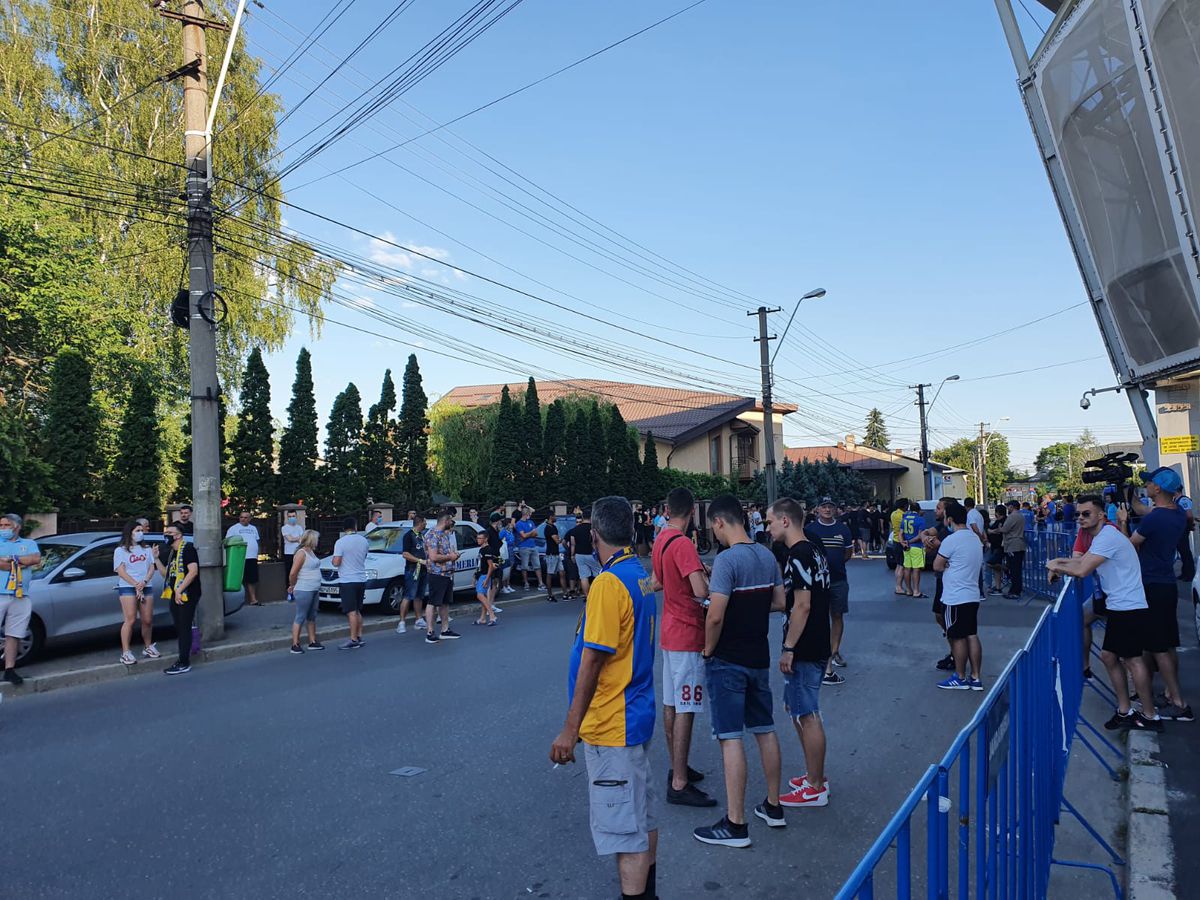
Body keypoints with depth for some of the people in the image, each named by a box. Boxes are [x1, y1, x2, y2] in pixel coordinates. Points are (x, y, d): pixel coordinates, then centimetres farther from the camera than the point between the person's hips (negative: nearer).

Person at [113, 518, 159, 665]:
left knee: (148, 620, 4)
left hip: (146, 587, 4)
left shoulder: (147, 549, 18)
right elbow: (121, 571, -4)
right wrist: (136, 585, -13)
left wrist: (144, 582, -9)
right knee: (130, 620, -12)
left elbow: (151, 568, 10)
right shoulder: (120, 550, 4)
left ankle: (148, 647, 19)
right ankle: (126, 652, -8)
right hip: (127, 588, -4)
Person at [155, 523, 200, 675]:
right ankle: (183, 659, 21)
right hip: (174, 595, 9)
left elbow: (193, 571, -21)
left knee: (184, 628, -7)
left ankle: (184, 664, -4)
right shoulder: (171, 552, 17)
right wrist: (157, 559, 7)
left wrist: (179, 590, -22)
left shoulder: (188, 549, -11)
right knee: (179, 629, 13)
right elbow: (165, 574, 18)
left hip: (187, 595, -9)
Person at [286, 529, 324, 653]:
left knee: (312, 616, 15)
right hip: (304, 591, -9)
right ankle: (295, 645, 3)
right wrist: (292, 586, -4)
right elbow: (292, 573, -19)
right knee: (301, 617, -3)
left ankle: (313, 641, 24)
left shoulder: (311, 551, 12)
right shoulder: (301, 553, -16)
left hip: (313, 590, 9)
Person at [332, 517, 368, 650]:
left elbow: (336, 563, -16)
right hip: (361, 580, 6)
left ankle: (353, 640, -5)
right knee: (358, 611, 16)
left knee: (351, 612, -5)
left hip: (347, 581, -6)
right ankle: (359, 637, 18)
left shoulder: (341, 542, -13)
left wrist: (334, 559, 5)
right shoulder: (364, 541, 5)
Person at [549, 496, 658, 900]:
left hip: (611, 725, -10)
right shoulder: (640, 576, 6)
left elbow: (592, 660, -23)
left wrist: (570, 729, -17)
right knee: (642, 812, 20)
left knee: (624, 828, 0)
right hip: (636, 715, 10)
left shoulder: (608, 583, -22)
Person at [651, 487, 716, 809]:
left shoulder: (660, 541, 8)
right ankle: (679, 784, 1)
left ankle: (677, 768, 29)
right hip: (688, 637, -9)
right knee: (685, 709, -4)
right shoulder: (682, 544, -21)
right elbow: (701, 591, -30)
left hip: (670, 633, 10)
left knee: (671, 704, 16)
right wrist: (708, 580, -9)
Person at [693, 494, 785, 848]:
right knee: (765, 730, 18)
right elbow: (780, 603, 11)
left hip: (728, 661, -8)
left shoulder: (727, 559, -20)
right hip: (759, 657, 8)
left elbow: (715, 617, -24)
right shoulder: (767, 556, 4)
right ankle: (773, 805, 30)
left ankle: (736, 824, 4)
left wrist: (708, 650, -9)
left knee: (730, 737, -2)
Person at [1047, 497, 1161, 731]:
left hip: (1129, 609, -10)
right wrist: (1059, 562, 8)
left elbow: (1082, 571, -25)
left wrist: (1056, 566, -9)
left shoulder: (1108, 536, -20)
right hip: (1119, 608, 10)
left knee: (1132, 659, -4)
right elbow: (1083, 559, 25)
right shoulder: (1101, 536, 14)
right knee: (1108, 656, 12)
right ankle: (1125, 711, 20)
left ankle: (1150, 716, 7)